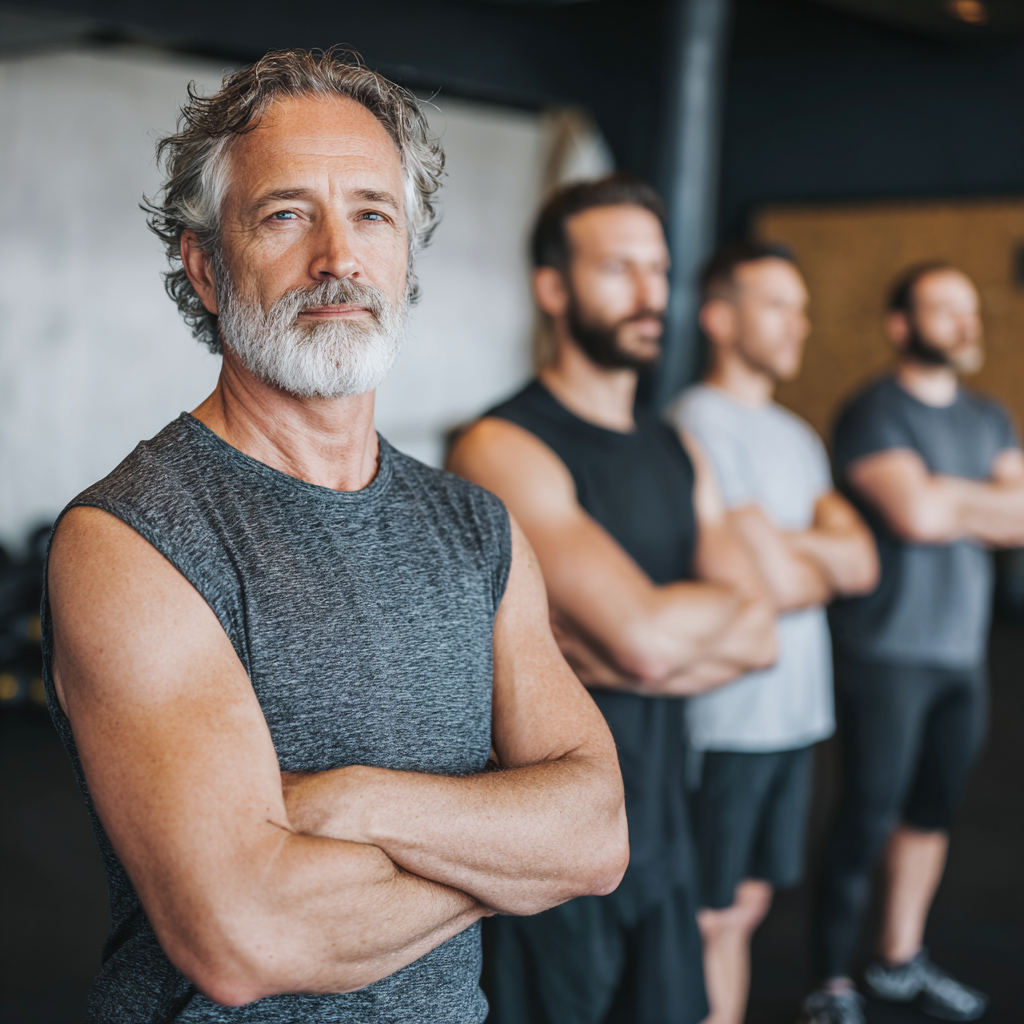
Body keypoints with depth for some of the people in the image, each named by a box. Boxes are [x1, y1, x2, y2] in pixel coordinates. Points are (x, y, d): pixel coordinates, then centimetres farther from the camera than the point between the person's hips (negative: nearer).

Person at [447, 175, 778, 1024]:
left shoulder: (678, 456, 10)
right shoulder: (505, 450, -16)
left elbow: (757, 638, 0)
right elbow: (647, 639, -25)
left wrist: (608, 657, -16)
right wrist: (725, 598, -4)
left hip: (660, 830, 7)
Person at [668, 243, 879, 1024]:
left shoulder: (798, 434, 15)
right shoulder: (703, 421, -13)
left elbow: (865, 564, 4)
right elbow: (772, 585, -18)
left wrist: (787, 543, -11)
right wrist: (829, 559, 1)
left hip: (797, 708, 8)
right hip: (727, 716, -8)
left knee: (747, 903, 15)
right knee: (712, 918, 2)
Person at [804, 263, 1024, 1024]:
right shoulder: (874, 413, -9)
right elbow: (916, 514, -23)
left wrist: (951, 499, -12)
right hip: (889, 653, -7)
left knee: (933, 812, 14)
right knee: (868, 820, -2)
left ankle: (902, 961, 30)